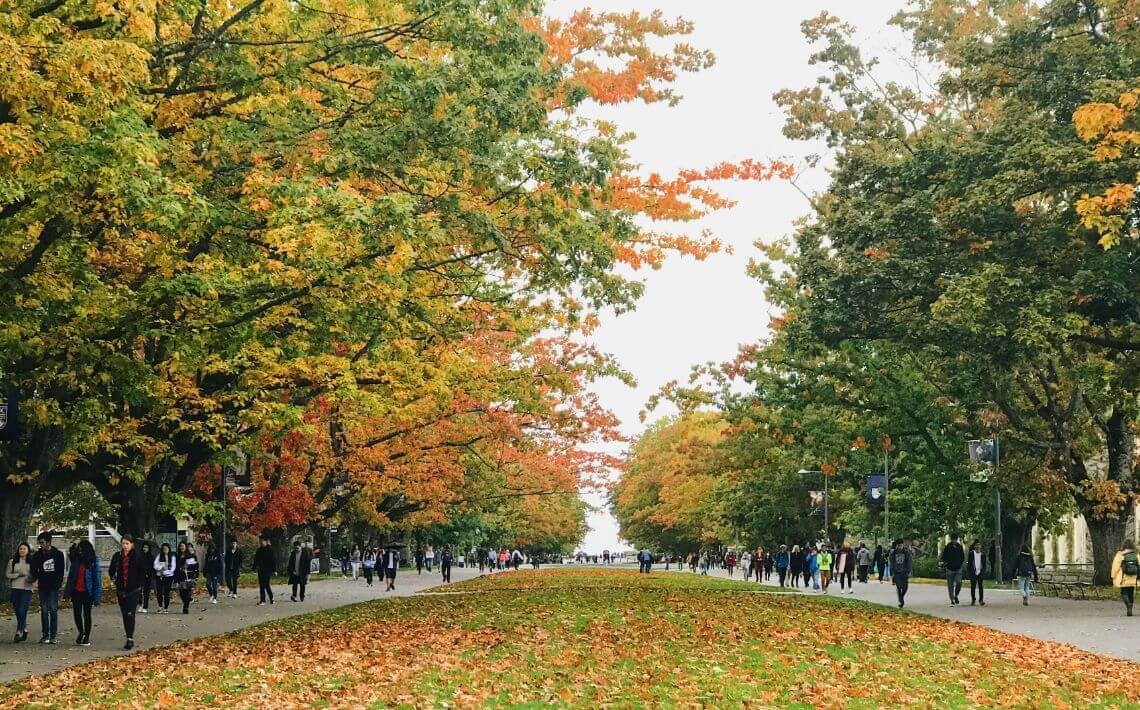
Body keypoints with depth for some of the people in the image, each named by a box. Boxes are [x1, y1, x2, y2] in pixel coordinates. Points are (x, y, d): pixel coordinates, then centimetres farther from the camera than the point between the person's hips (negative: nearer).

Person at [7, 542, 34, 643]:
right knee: (18, 612, 6)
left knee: (22, 611, -13)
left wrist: (32, 579, -17)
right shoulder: (13, 561, 10)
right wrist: (18, 575, -8)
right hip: (15, 588, 3)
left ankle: (19, 633, -13)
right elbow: (7, 574, 8)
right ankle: (24, 630, 22)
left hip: (27, 589, -3)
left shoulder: (32, 561, 3)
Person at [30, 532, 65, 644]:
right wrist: (38, 578, -11)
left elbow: (61, 570, 3)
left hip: (54, 587, -2)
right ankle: (45, 635, 8)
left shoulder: (58, 554, 1)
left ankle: (53, 635, 2)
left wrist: (58, 582, -6)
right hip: (43, 587, 2)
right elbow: (34, 571, 5)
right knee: (44, 610, 3)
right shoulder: (37, 555, 5)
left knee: (53, 610, -3)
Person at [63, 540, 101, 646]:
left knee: (86, 614, 6)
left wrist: (97, 597, -14)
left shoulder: (93, 562, -10)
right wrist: (67, 592, 7)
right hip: (76, 592, 4)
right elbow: (70, 577, 11)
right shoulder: (76, 561, 4)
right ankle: (81, 632, 28)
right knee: (76, 613, 5)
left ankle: (87, 637, 19)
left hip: (87, 593, -4)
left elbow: (97, 579, -10)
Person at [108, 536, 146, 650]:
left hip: (134, 590, -5)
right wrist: (114, 579, 11)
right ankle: (129, 638, 17)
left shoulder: (137, 556, -6)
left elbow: (143, 571, -1)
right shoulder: (117, 556, 6)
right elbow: (112, 570, 21)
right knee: (125, 615, 9)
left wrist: (139, 584, -4)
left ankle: (130, 639, -15)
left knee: (130, 614, -14)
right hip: (121, 590, 5)